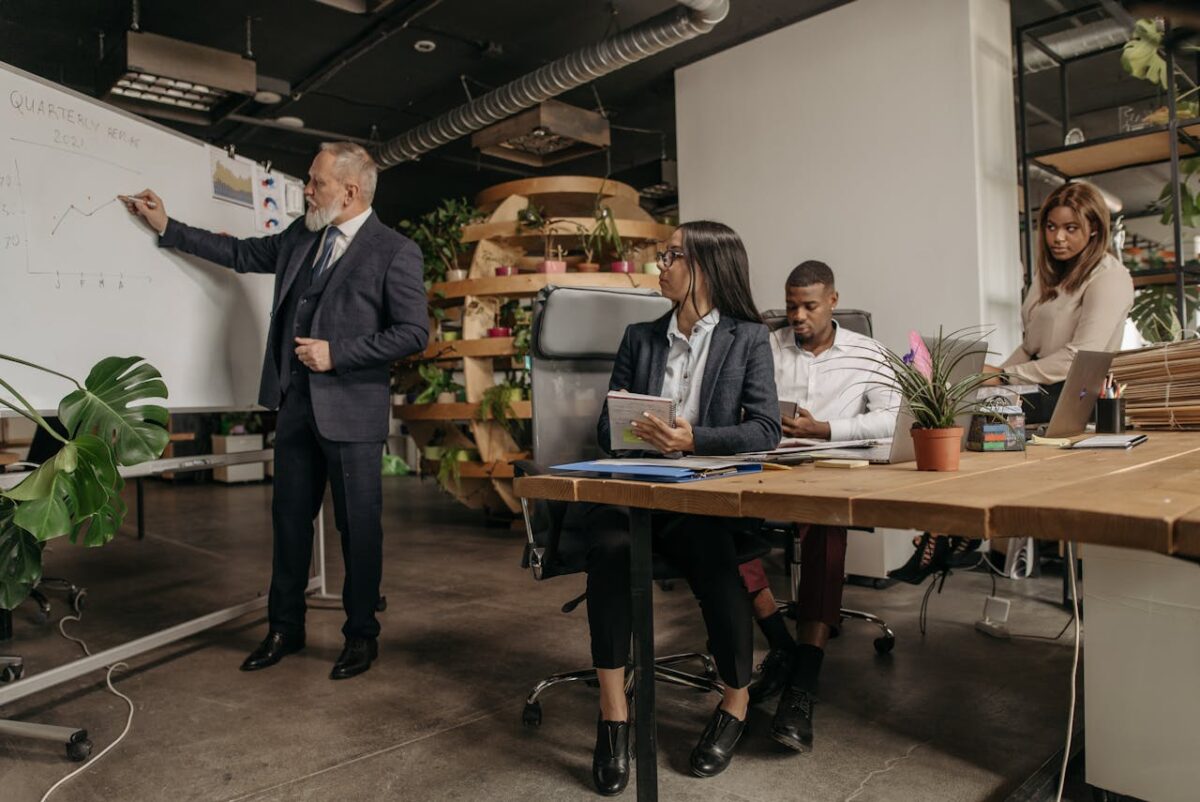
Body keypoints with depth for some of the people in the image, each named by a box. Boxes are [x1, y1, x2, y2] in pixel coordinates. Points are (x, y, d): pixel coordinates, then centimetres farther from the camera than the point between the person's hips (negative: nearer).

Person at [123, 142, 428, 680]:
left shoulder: (394, 252, -9)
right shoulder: (301, 237, 11)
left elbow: (413, 332, -13)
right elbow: (243, 254, 22)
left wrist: (337, 353, -15)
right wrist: (167, 226, 20)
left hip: (351, 411, -6)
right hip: (295, 403, 7)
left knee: (359, 527, 4)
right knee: (290, 520, 15)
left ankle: (361, 636, 21)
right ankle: (284, 629, 31)